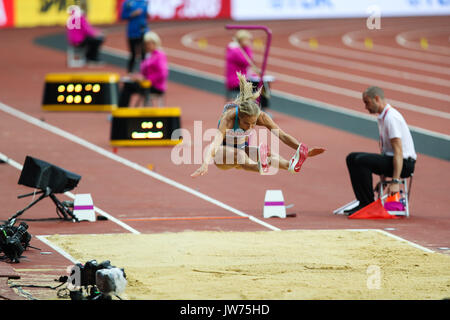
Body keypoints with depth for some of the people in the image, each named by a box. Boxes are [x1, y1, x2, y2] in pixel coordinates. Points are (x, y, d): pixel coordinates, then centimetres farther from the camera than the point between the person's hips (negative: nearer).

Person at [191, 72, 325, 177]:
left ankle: (289, 165, -58)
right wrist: (205, 164, -63)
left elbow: (282, 135, -19)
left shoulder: (260, 116, -19)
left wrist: (305, 151, -29)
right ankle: (260, 168, -70)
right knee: (239, 154, -40)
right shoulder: (229, 117, -32)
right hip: (222, 152, -4)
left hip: (242, 148, 4)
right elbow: (215, 142, -46)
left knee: (268, 153, -29)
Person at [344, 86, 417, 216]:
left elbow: (398, 151, -24)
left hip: (404, 163, -10)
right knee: (352, 158, 6)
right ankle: (363, 202, 3)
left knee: (361, 160, -26)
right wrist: (382, 176, 22)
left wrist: (395, 181, -29)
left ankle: (368, 204, -17)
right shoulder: (382, 117, 14)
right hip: (390, 158, 10)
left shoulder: (391, 117, -18)